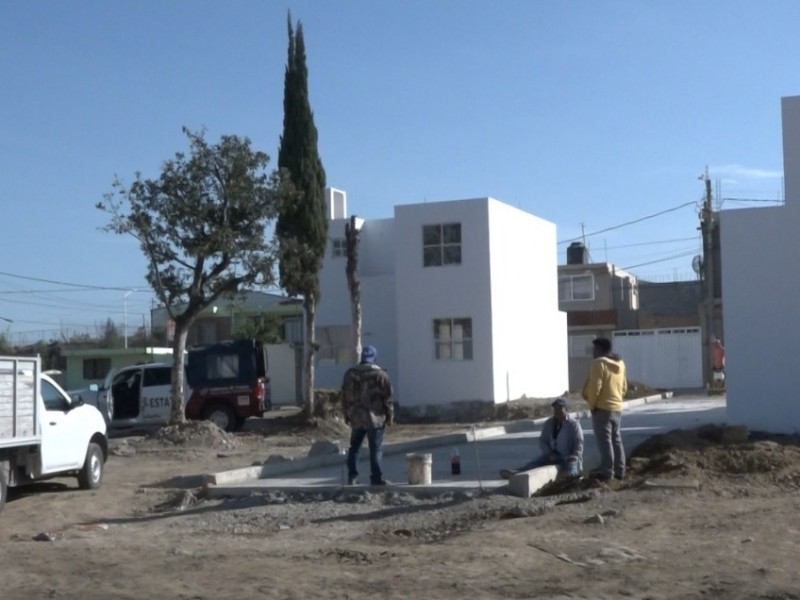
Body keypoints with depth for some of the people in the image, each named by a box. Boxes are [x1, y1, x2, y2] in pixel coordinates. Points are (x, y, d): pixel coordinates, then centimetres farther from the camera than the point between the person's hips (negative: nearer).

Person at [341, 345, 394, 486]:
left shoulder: (350, 374, 4)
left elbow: (345, 397, 9)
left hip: (356, 418, 4)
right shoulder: (380, 374, -8)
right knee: (375, 449, 0)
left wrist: (347, 416, 17)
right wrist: (390, 416, 2)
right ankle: (376, 478, -1)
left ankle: (352, 476, 12)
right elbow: (387, 398, -7)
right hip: (375, 418, -4)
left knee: (354, 447, 15)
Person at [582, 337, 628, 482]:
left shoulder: (599, 363, -13)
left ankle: (606, 471, -9)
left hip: (602, 407, -8)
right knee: (616, 439, 12)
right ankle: (619, 471, 13)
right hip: (617, 407, 8)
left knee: (604, 440, -7)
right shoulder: (620, 363, 13)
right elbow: (624, 387, 18)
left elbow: (595, 387, -18)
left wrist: (592, 405, -9)